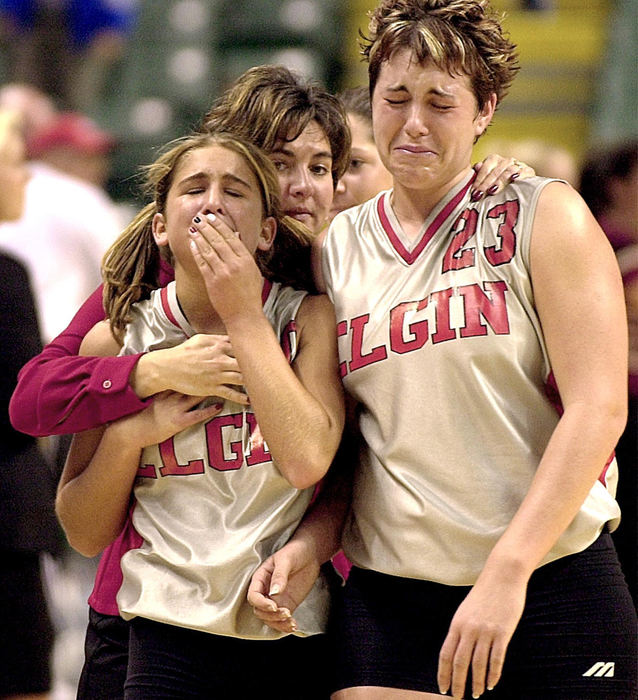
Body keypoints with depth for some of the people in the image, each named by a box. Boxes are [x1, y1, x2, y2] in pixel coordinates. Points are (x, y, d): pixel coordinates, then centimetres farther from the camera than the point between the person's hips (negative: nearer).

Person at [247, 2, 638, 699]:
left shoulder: (544, 217, 0)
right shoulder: (336, 250, 11)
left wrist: (506, 572, -16)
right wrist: (310, 543, -5)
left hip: (549, 586, -2)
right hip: (387, 598, 2)